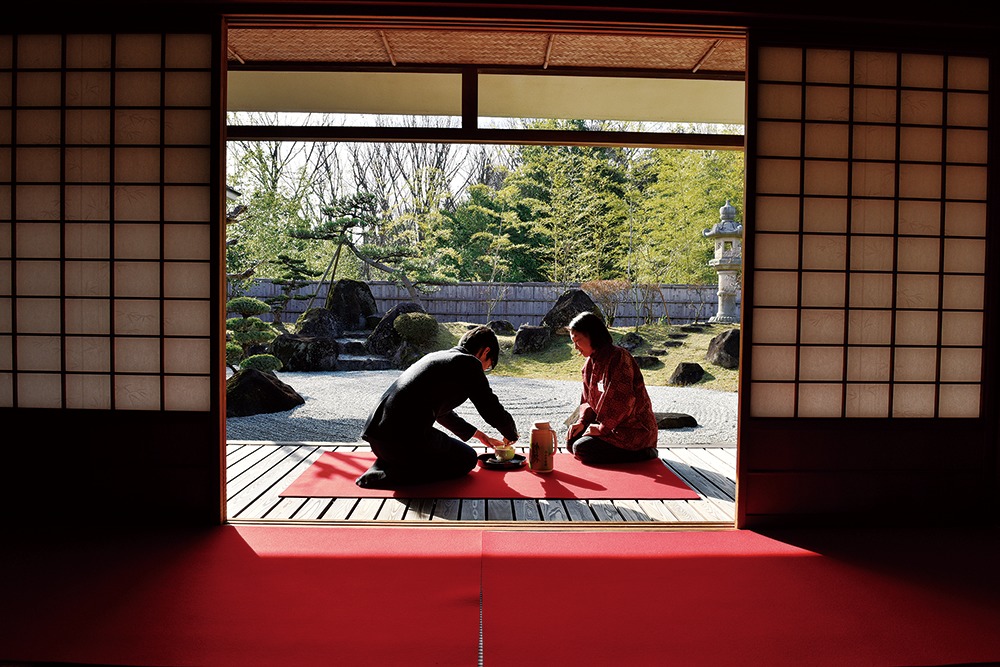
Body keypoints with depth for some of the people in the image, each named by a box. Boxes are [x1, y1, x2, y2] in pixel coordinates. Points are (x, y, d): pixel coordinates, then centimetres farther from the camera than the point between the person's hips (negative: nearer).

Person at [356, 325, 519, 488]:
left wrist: (479, 435, 43)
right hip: (407, 438, -9)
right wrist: (511, 436, 21)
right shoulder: (469, 363, -2)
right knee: (467, 458, 12)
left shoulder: (437, 356, 25)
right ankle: (397, 474, -5)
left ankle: (385, 466, 12)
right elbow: (494, 412, -1)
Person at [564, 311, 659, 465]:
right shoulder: (592, 362, 9)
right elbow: (589, 399, 15)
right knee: (571, 441, 4)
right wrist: (582, 421, -1)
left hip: (635, 431, -9)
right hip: (609, 425, 10)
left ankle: (641, 454, -7)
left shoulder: (618, 357, -20)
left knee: (580, 448, -19)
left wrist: (602, 428, -18)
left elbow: (622, 401, -25)